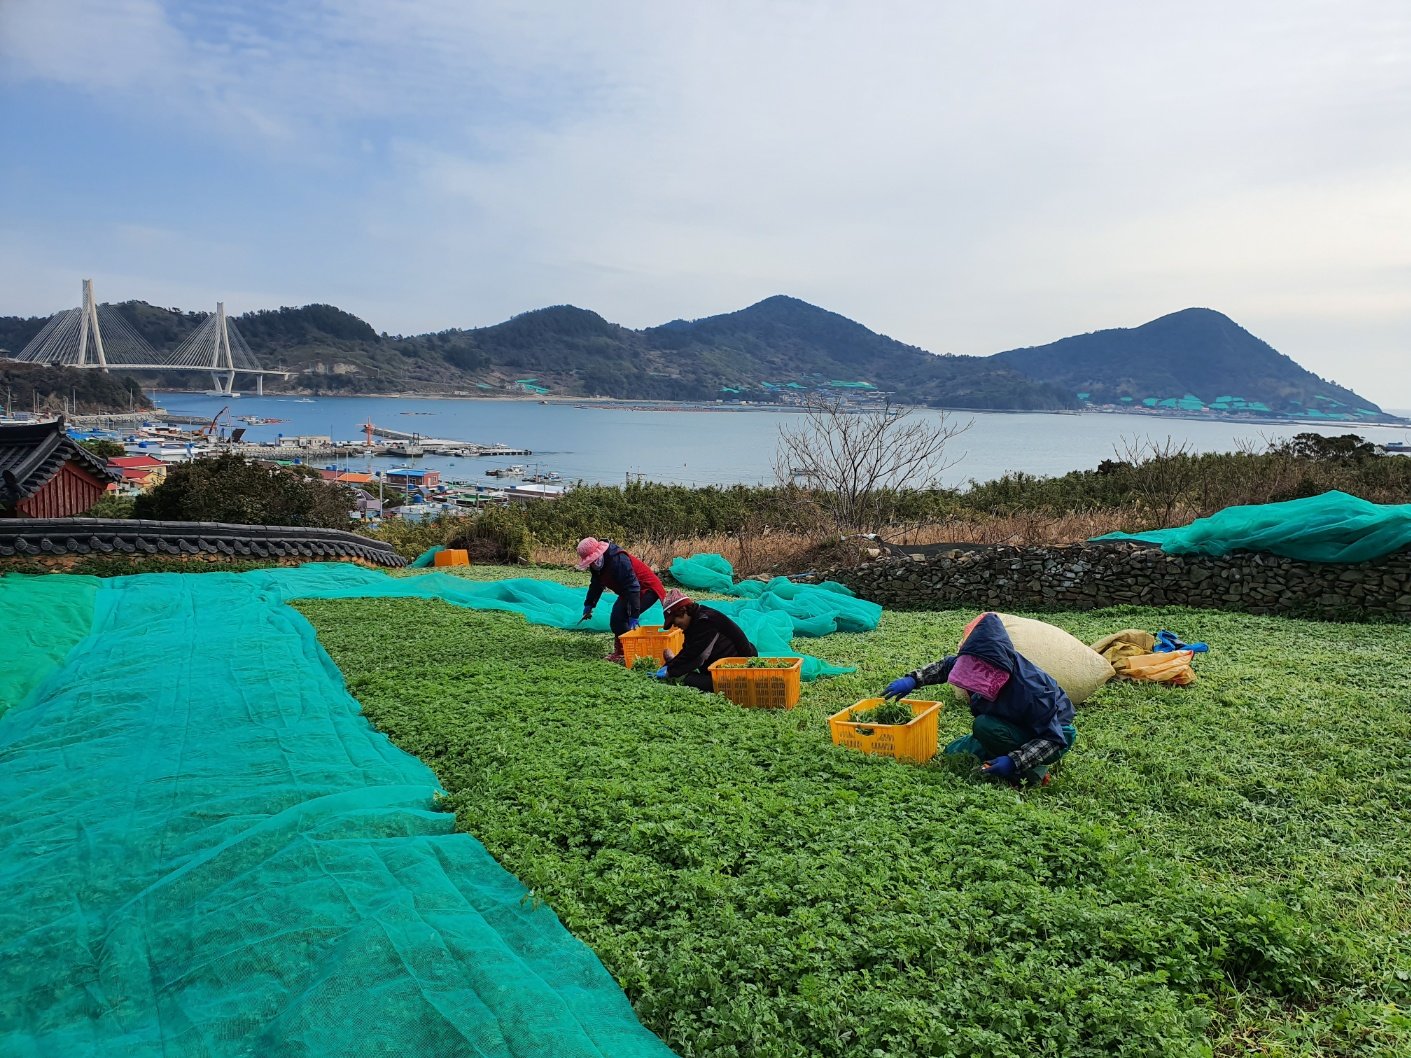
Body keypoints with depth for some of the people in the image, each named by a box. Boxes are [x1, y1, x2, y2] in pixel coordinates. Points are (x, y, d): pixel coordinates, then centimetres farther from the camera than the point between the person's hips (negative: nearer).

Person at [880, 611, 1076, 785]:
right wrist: (913, 679, -8)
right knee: (953, 752, 7)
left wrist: (1014, 762, -41)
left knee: (984, 726, -31)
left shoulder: (1031, 690, -38)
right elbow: (947, 665, 4)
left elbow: (1054, 741, -32)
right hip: (1014, 728, 8)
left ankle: (1029, 771, -13)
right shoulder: (984, 667, -17)